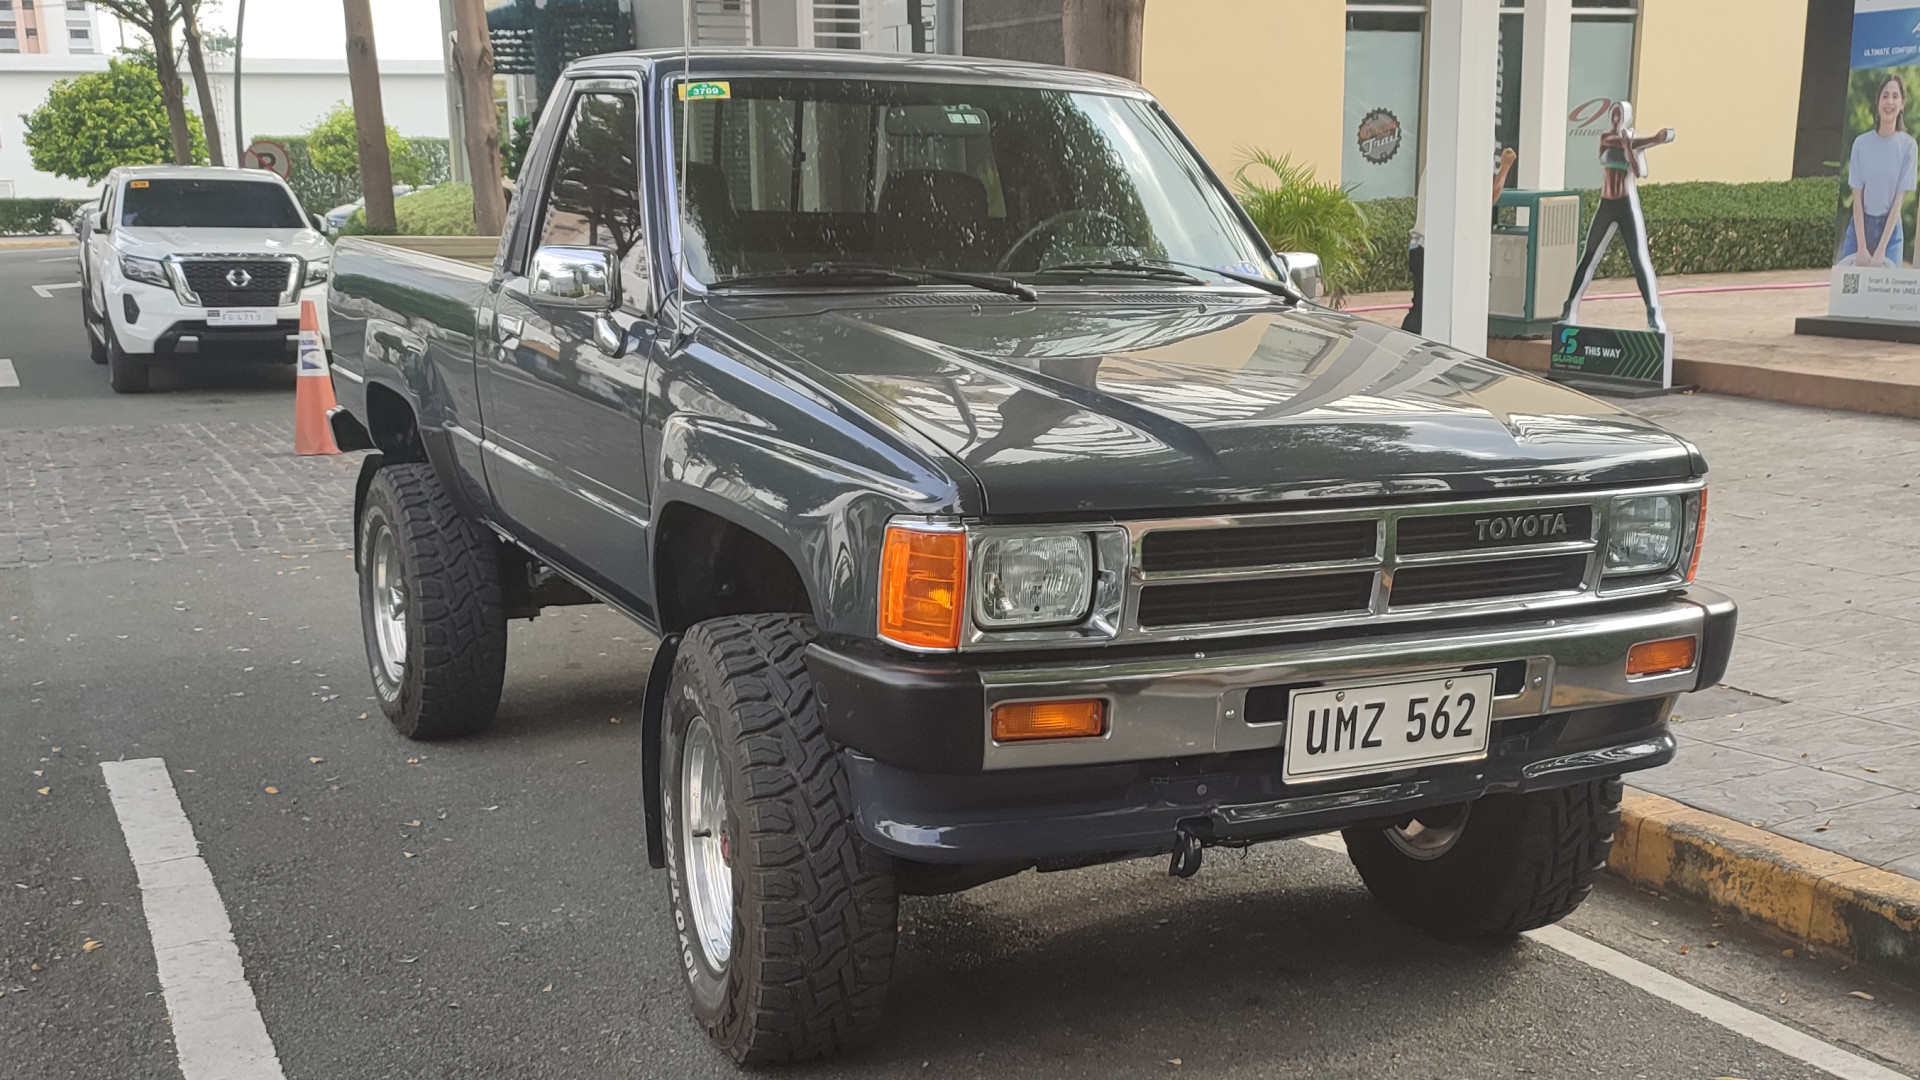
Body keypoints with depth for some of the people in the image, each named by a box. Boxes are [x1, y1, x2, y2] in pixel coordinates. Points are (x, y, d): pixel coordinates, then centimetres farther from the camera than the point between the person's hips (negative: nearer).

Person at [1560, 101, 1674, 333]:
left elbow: (1639, 172, -13)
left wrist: (1628, 146, -25)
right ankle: (1570, 310, 13)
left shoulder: (1635, 142, 1)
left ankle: (1655, 316, -15)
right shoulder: (1606, 138, 5)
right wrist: (1655, 139, -22)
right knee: (1589, 258, 6)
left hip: (1628, 205, -3)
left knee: (1641, 259, -10)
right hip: (1606, 205, 3)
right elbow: (1616, 141, -17)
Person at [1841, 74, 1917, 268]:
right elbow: (1857, 199, -5)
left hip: (1890, 228, -1)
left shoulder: (1908, 146, -5)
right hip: (1860, 225, 1)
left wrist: (1881, 250, -14)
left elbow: (1899, 201, -6)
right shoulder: (1861, 143, -4)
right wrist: (1862, 248, -13)